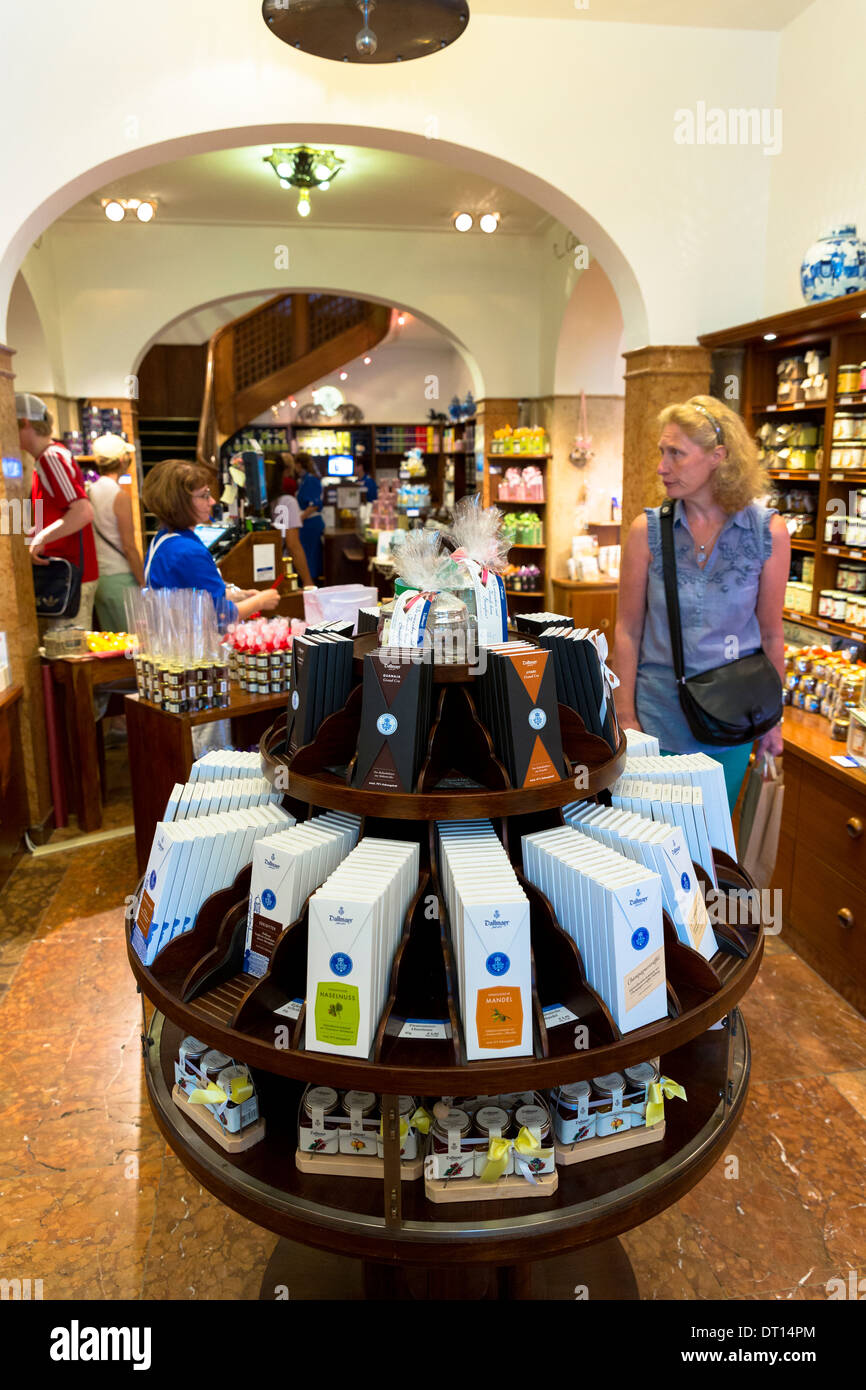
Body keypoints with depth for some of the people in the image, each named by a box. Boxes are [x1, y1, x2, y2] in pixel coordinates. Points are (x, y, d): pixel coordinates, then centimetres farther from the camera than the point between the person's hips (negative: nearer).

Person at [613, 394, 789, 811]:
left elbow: (770, 633, 2)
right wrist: (625, 717, -4)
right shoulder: (647, 530, -7)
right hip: (659, 715, -1)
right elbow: (628, 629, -3)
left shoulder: (769, 532, -6)